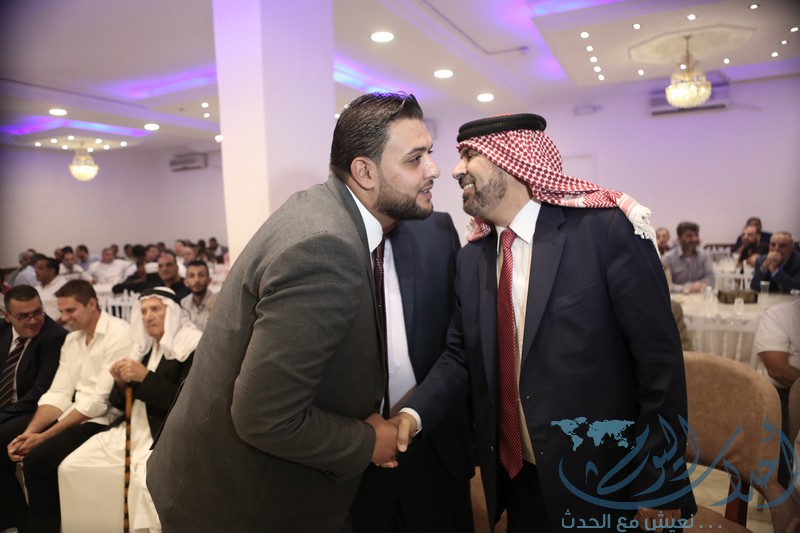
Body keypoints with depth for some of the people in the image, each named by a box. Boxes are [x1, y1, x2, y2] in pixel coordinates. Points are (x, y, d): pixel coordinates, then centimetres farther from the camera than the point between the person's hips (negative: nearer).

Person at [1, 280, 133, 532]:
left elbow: (98, 400, -20)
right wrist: (29, 432, -9)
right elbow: (58, 394, 7)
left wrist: (44, 436, -18)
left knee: (38, 458, -23)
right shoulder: (71, 339, 12)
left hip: (103, 420, -8)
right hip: (72, 416, 8)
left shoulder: (119, 334, -16)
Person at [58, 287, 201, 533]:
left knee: (146, 481, -32)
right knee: (70, 468, 2)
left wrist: (145, 377, -20)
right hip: (130, 430, 8)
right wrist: (121, 383, -4)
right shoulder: (144, 347, 14)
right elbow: (121, 404, 18)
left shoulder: (192, 346, -9)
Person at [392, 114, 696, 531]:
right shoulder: (471, 258, 2)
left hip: (600, 481, -4)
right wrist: (416, 413, -12)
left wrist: (660, 486, -11)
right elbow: (460, 354, 5)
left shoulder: (608, 229, -15)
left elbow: (658, 359, -14)